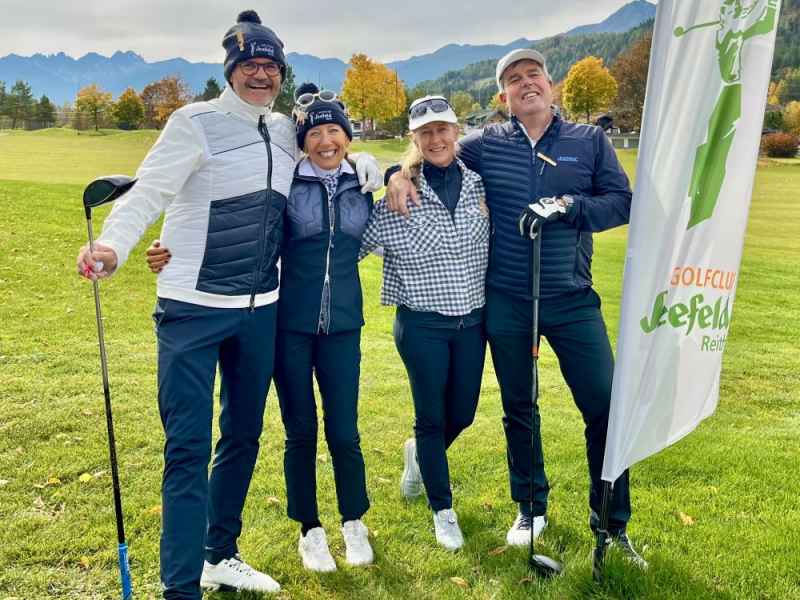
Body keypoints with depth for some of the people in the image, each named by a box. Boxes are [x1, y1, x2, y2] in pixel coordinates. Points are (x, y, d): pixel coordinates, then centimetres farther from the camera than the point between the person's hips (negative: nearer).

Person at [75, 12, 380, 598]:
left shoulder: (286, 131, 10)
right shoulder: (197, 123, -6)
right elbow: (148, 192, -15)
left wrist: (375, 168, 7)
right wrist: (112, 244, -33)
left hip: (259, 310, 6)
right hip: (194, 309, -6)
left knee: (243, 437, 15)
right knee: (188, 446, -6)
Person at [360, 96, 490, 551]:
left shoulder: (478, 184, 2)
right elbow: (358, 242, 0)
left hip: (473, 320, 4)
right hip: (422, 325, -3)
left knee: (462, 415, 14)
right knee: (432, 418, 6)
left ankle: (420, 455, 49)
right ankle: (443, 510, 28)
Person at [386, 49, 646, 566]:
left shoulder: (590, 141, 4)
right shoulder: (487, 144, 4)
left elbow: (623, 202, 0)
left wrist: (570, 206, -16)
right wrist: (401, 174, -10)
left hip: (572, 300, 0)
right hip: (506, 302, 1)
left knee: (604, 407, 0)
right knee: (518, 408, 13)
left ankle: (613, 523, 18)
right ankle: (532, 508, 33)